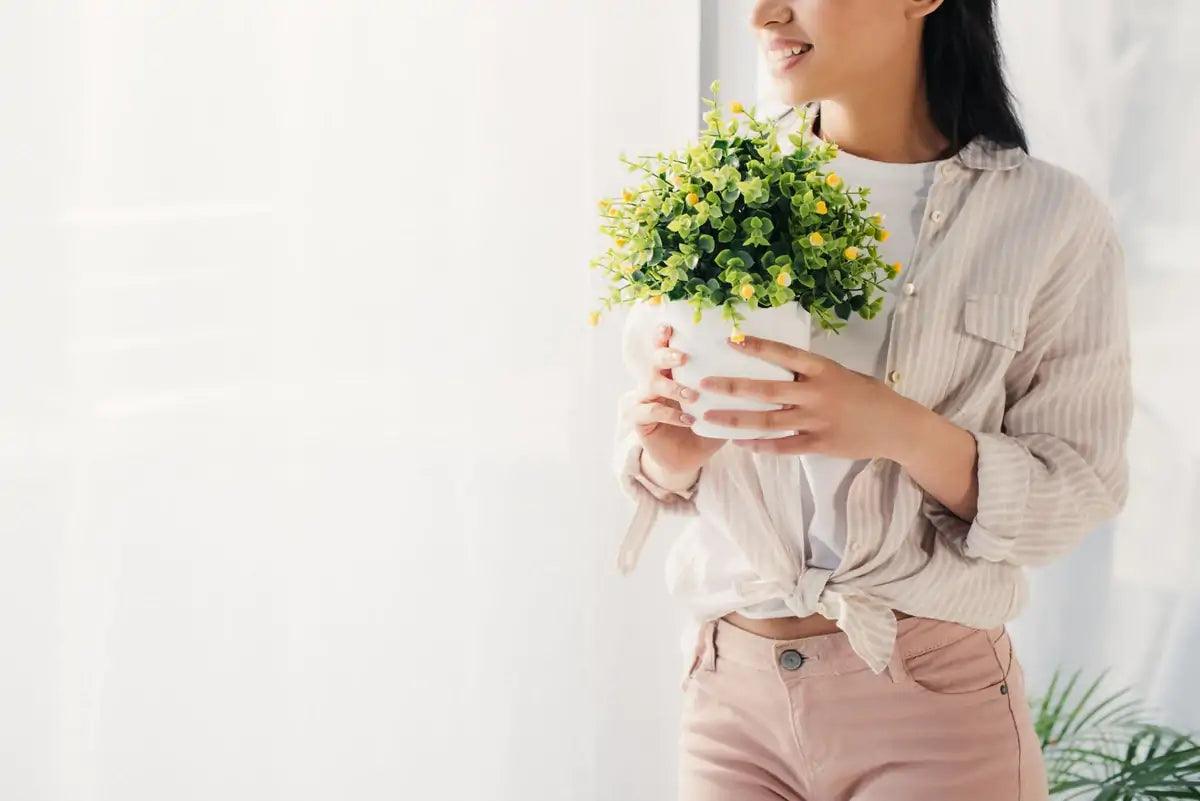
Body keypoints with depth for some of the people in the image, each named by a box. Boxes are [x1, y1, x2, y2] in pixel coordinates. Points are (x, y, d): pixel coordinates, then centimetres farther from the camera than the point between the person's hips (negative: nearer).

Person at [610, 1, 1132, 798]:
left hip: (936, 700, -3)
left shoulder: (1053, 219, -8)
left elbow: (1081, 491, -8)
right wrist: (671, 459, -15)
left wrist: (899, 430, -24)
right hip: (731, 684, 3)